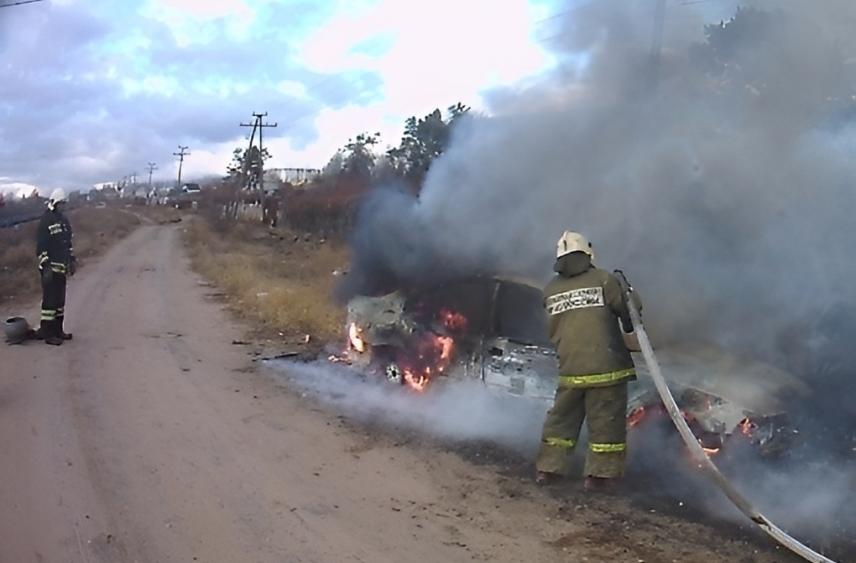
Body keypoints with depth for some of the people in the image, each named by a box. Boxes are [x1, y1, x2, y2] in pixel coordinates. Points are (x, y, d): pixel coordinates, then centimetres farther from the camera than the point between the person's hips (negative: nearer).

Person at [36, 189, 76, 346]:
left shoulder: (63, 219, 14)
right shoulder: (45, 221, -12)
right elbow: (40, 246, -16)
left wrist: (72, 259, 19)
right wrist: (46, 265, -21)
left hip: (62, 268, 9)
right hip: (50, 269, -8)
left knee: (60, 299, 14)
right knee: (50, 300, -6)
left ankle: (58, 330, 22)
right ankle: (47, 333, -2)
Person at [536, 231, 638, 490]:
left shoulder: (550, 290, 6)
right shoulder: (604, 279, -6)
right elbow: (627, 312, 1)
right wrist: (630, 328, 21)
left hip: (570, 369, 4)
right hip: (606, 366, -4)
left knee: (562, 418, 16)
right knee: (606, 421, 5)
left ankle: (548, 467, 19)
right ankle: (600, 473, 7)